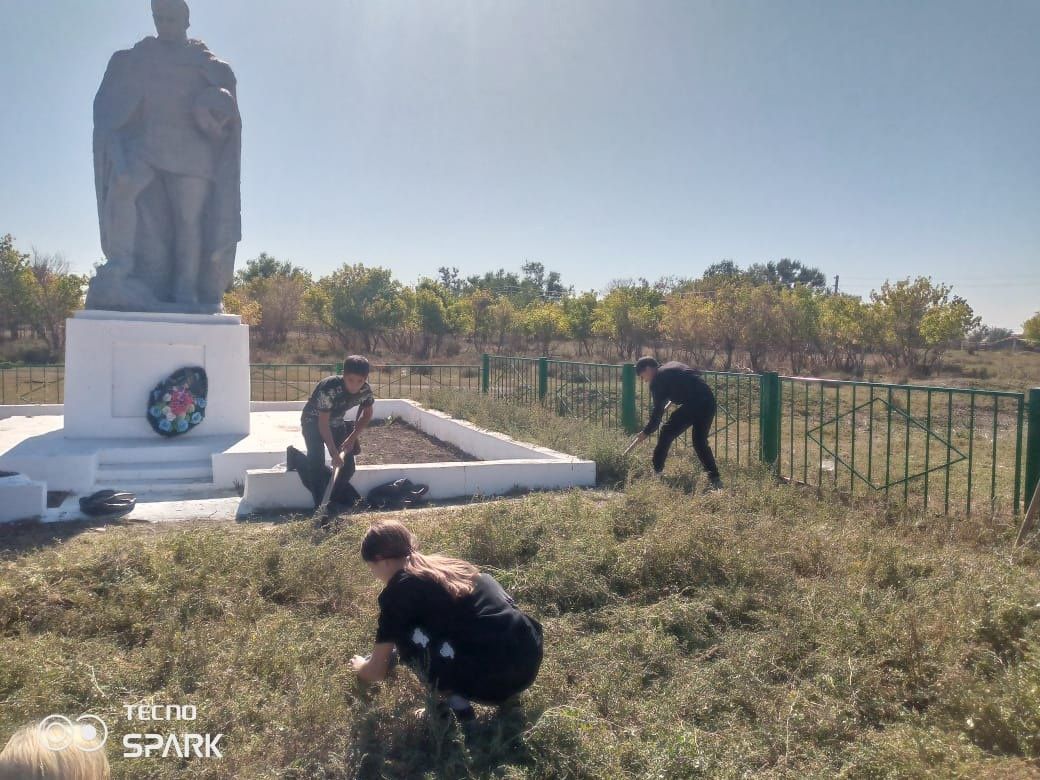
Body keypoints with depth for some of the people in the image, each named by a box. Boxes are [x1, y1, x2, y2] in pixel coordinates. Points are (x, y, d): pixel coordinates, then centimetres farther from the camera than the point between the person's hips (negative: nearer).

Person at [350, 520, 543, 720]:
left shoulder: (399, 589, 1)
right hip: (530, 660, 8)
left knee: (402, 632, 4)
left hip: (493, 678, -8)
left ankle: (454, 704, 3)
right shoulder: (447, 564, 21)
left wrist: (361, 666, 36)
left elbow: (377, 672, 11)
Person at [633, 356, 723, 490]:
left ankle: (657, 471, 10)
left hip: (693, 404, -8)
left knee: (666, 434, 5)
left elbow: (658, 410, 2)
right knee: (700, 442, 15)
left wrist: (646, 432, 11)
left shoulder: (658, 380, 2)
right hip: (709, 402, 8)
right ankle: (715, 479, 8)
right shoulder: (672, 366, 24)